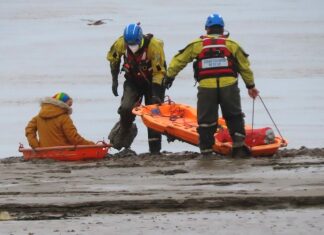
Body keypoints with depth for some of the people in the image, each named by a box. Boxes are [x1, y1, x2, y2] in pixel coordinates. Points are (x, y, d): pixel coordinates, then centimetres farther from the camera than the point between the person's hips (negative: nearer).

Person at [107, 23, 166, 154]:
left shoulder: (154, 46, -29)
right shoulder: (120, 43, -18)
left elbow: (159, 72, -25)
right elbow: (113, 58, 4)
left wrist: (155, 95, -27)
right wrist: (115, 80, 5)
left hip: (152, 82, -3)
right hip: (133, 81, 3)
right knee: (126, 109, -16)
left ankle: (155, 149, 1)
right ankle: (123, 137, 5)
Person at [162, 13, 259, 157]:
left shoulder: (197, 45, 11)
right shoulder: (232, 45, 12)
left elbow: (179, 60, 16)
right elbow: (244, 67, 18)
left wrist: (169, 77, 29)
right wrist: (251, 86, 29)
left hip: (206, 88, 0)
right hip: (229, 86, 0)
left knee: (205, 120, 8)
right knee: (234, 117, 17)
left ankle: (206, 151, 8)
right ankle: (239, 146, 7)